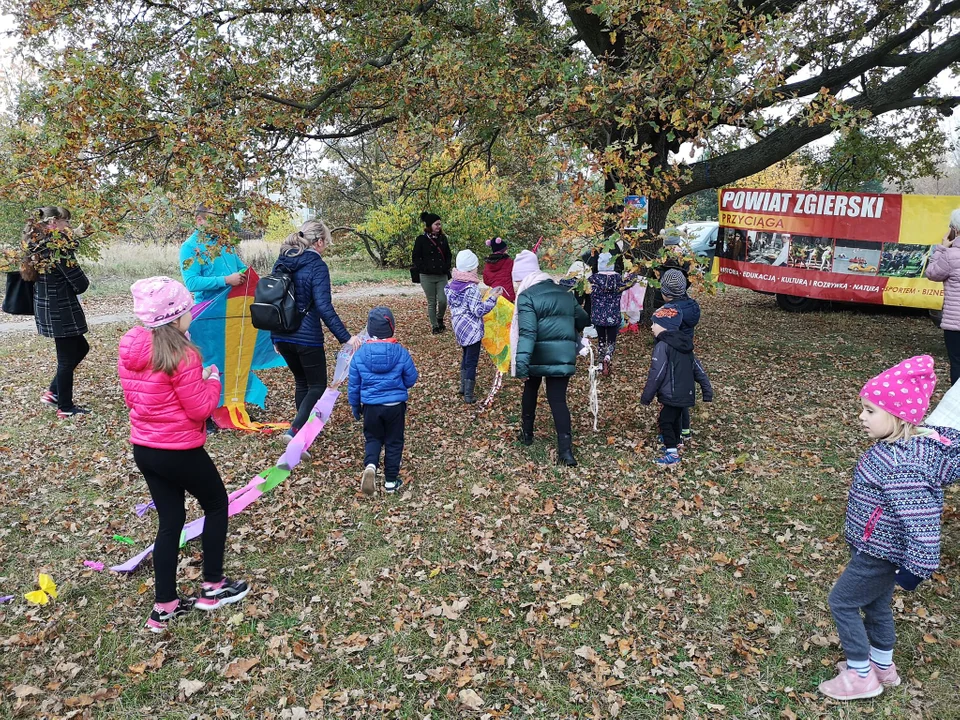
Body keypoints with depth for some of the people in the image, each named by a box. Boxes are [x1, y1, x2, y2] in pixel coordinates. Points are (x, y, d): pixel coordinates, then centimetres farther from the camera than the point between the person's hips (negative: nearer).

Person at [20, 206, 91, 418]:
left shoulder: (37, 247, 7)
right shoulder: (58, 249, -21)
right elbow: (81, 285, -20)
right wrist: (81, 281, 3)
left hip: (47, 310, 9)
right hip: (61, 312, -9)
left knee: (80, 348, 22)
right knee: (67, 358, 4)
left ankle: (53, 392, 27)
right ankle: (65, 408, 15)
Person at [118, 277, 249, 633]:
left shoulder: (129, 347, 1)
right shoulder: (181, 355, -23)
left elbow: (131, 398, 11)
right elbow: (199, 409, -19)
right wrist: (212, 380, -2)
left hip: (144, 449, 7)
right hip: (180, 451, -7)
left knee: (170, 521, 17)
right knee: (216, 505, 16)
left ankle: (164, 607, 25)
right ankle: (213, 588, 27)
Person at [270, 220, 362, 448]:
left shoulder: (281, 262, 9)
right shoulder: (316, 265, -13)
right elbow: (324, 307, -21)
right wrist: (345, 337, -20)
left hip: (282, 335, 7)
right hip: (306, 337, -7)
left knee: (302, 382, 22)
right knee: (317, 386, 7)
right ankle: (294, 431, -9)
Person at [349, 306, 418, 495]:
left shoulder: (360, 354, -7)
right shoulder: (401, 352, -10)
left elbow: (353, 385, 1)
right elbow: (411, 379, 1)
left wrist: (355, 407, 16)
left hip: (371, 406, 1)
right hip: (395, 405, -1)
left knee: (372, 438, 19)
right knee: (394, 442, 14)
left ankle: (370, 465, -8)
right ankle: (391, 481, 21)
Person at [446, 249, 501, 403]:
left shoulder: (453, 285, 3)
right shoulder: (471, 288, -20)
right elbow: (478, 310, -22)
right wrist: (493, 298, -18)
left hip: (460, 328, 8)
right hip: (472, 330, -8)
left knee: (466, 357, 24)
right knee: (472, 361, 1)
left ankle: (463, 386, 35)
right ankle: (468, 395, 6)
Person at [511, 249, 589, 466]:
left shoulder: (526, 296, -8)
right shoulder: (564, 292, 13)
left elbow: (527, 333, -19)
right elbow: (582, 320, 23)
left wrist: (521, 365, -24)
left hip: (539, 356, -4)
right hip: (563, 356, 4)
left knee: (531, 390, 21)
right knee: (558, 399, 4)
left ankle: (527, 433, 36)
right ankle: (566, 450, -7)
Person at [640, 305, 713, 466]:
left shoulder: (662, 345, -16)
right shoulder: (685, 343, 11)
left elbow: (656, 374, -19)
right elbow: (698, 368, 12)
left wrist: (646, 396, -13)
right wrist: (707, 390, 15)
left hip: (671, 395, -8)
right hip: (686, 393, 8)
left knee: (665, 421, 2)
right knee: (675, 419, 22)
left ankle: (672, 454, 3)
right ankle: (674, 445, 36)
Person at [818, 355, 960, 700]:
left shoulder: (902, 464, -34)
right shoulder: (898, 444, -3)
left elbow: (921, 518, -32)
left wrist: (917, 567, -24)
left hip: (881, 553, -9)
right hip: (880, 546, 9)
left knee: (842, 602, 7)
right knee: (876, 604, 25)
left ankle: (861, 675, 23)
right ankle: (883, 666, 45)